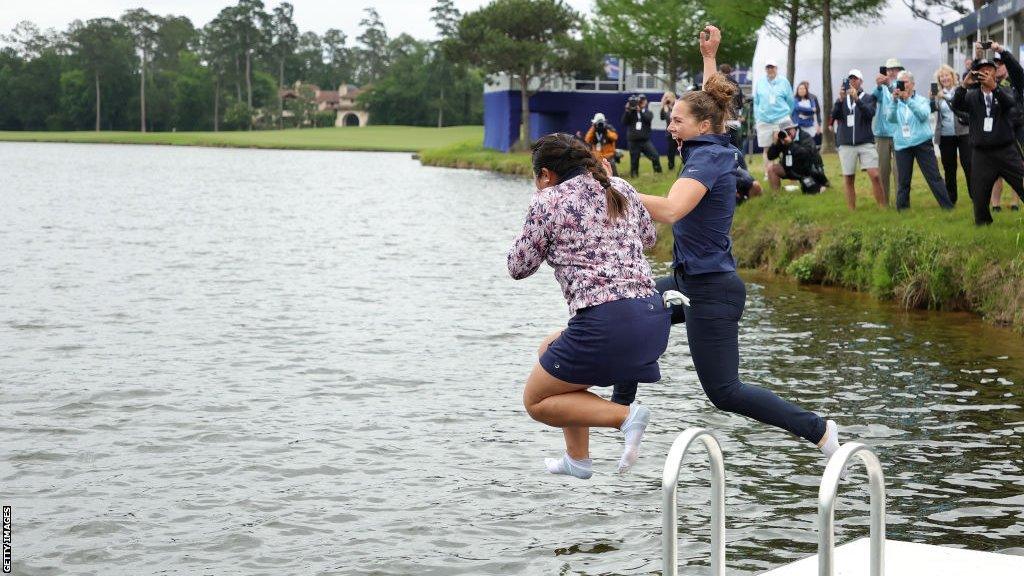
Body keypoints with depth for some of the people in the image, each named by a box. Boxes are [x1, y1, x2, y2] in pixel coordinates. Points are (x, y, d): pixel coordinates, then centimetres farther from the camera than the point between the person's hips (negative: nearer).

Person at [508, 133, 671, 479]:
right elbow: (648, 237, 33)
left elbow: (519, 267, 8)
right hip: (655, 318, 8)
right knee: (551, 351, 30)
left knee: (536, 401, 10)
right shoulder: (621, 189, 16)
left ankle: (626, 416, -11)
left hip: (606, 322, -8)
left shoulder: (548, 201, -1)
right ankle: (577, 459, 30)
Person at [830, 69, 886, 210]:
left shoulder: (868, 98, 7)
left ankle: (883, 207, -7)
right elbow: (833, 116, -3)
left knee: (875, 175, -12)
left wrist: (857, 99, -25)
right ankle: (851, 210, 10)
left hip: (866, 142, -2)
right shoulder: (841, 99, 13)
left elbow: (870, 113, -12)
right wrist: (841, 99, -18)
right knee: (848, 178, 3)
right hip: (846, 144, 2)